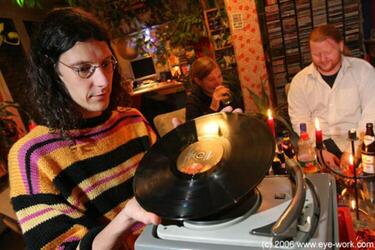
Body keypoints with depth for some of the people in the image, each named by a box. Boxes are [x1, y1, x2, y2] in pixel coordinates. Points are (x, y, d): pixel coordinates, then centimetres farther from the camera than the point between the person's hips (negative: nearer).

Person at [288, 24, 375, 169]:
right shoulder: (300, 81, 3)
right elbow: (300, 121, -1)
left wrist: (353, 150, -15)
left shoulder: (363, 70, 2)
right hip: (319, 143, 1)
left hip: (357, 141, 0)